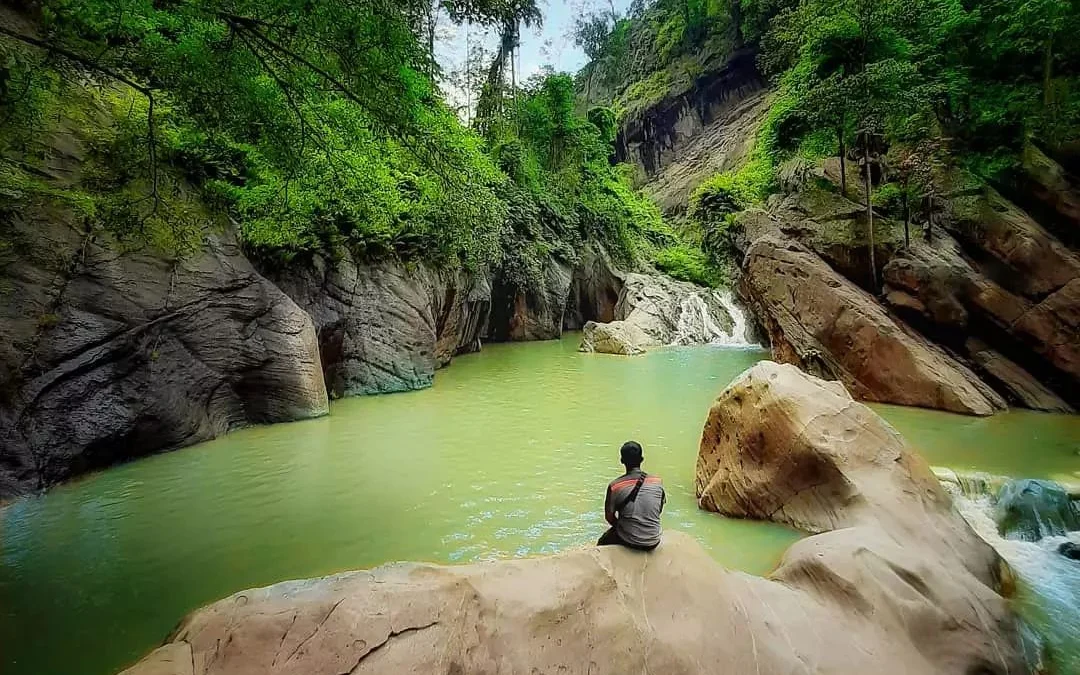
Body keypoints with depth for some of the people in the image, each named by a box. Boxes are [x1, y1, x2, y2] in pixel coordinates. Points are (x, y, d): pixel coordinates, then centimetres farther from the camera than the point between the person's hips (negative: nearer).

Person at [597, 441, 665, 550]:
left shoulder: (614, 486, -15)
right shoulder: (658, 482, -7)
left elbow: (609, 517, -4)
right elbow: (659, 511, 7)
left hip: (628, 541, -2)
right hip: (653, 543, 3)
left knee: (601, 543, 29)